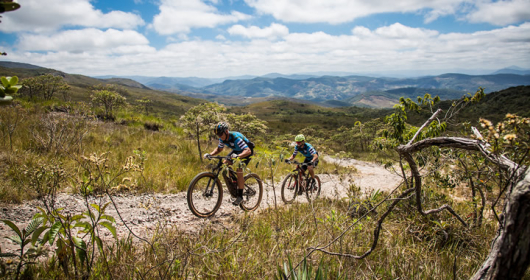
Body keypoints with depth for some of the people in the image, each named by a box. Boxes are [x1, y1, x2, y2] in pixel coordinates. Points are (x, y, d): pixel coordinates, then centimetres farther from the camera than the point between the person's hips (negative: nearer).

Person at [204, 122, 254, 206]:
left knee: (239, 169, -24)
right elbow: (219, 149, 4)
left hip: (247, 151, -8)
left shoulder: (236, 138, -36)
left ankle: (240, 196, -15)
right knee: (225, 164, -8)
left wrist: (238, 156, -61)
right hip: (236, 151, 8)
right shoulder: (223, 138, -14)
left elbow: (248, 151, -44)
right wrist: (210, 154, -14)